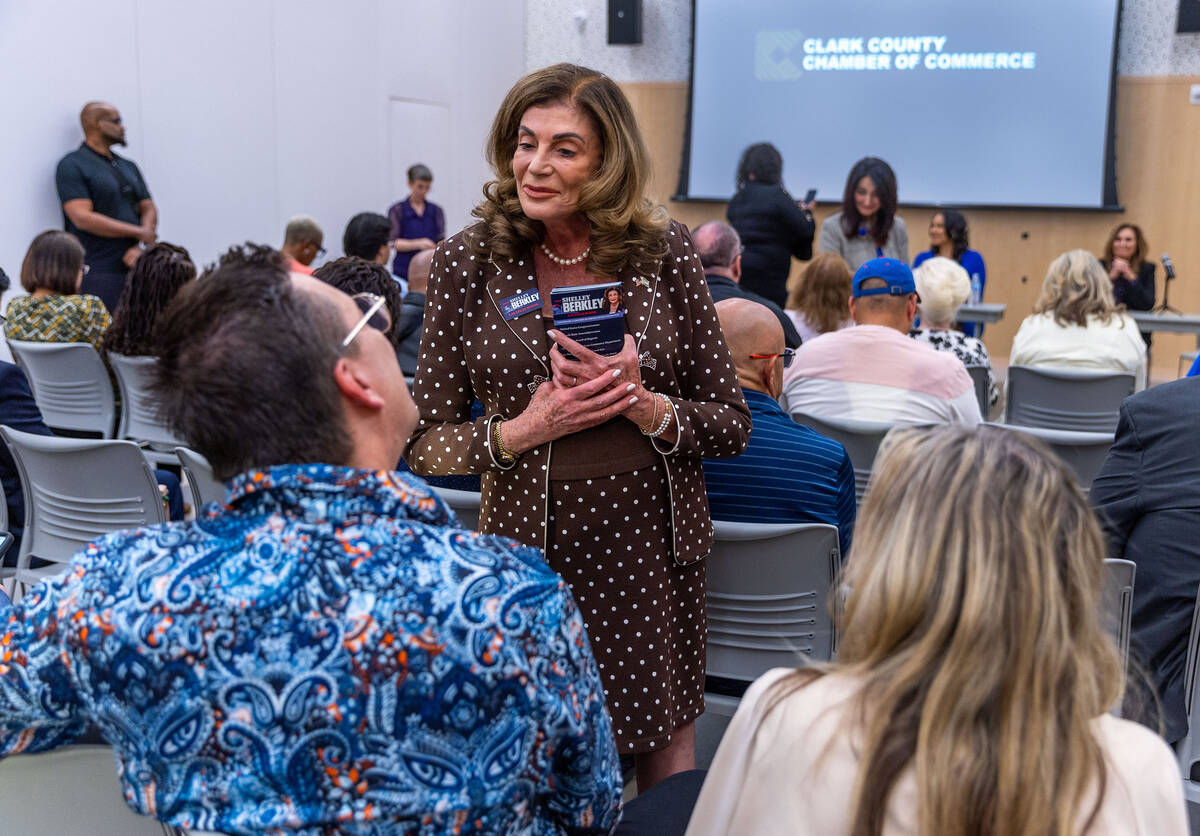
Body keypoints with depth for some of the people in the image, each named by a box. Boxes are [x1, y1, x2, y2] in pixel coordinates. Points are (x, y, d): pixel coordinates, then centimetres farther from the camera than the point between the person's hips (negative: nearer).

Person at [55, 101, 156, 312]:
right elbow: (83, 218, -13)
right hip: (96, 272, -6)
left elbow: (149, 209, 15)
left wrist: (140, 247, -5)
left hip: (134, 268, 6)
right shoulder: (72, 165, -2)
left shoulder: (128, 166, 20)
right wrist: (138, 232, -9)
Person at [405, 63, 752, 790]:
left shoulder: (665, 251, -3)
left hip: (654, 543, 1)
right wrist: (521, 431, -18)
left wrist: (645, 406, -18)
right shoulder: (467, 263, -4)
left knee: (667, 750, 14)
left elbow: (732, 424, 0)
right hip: (528, 542, -1)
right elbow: (424, 442, -1)